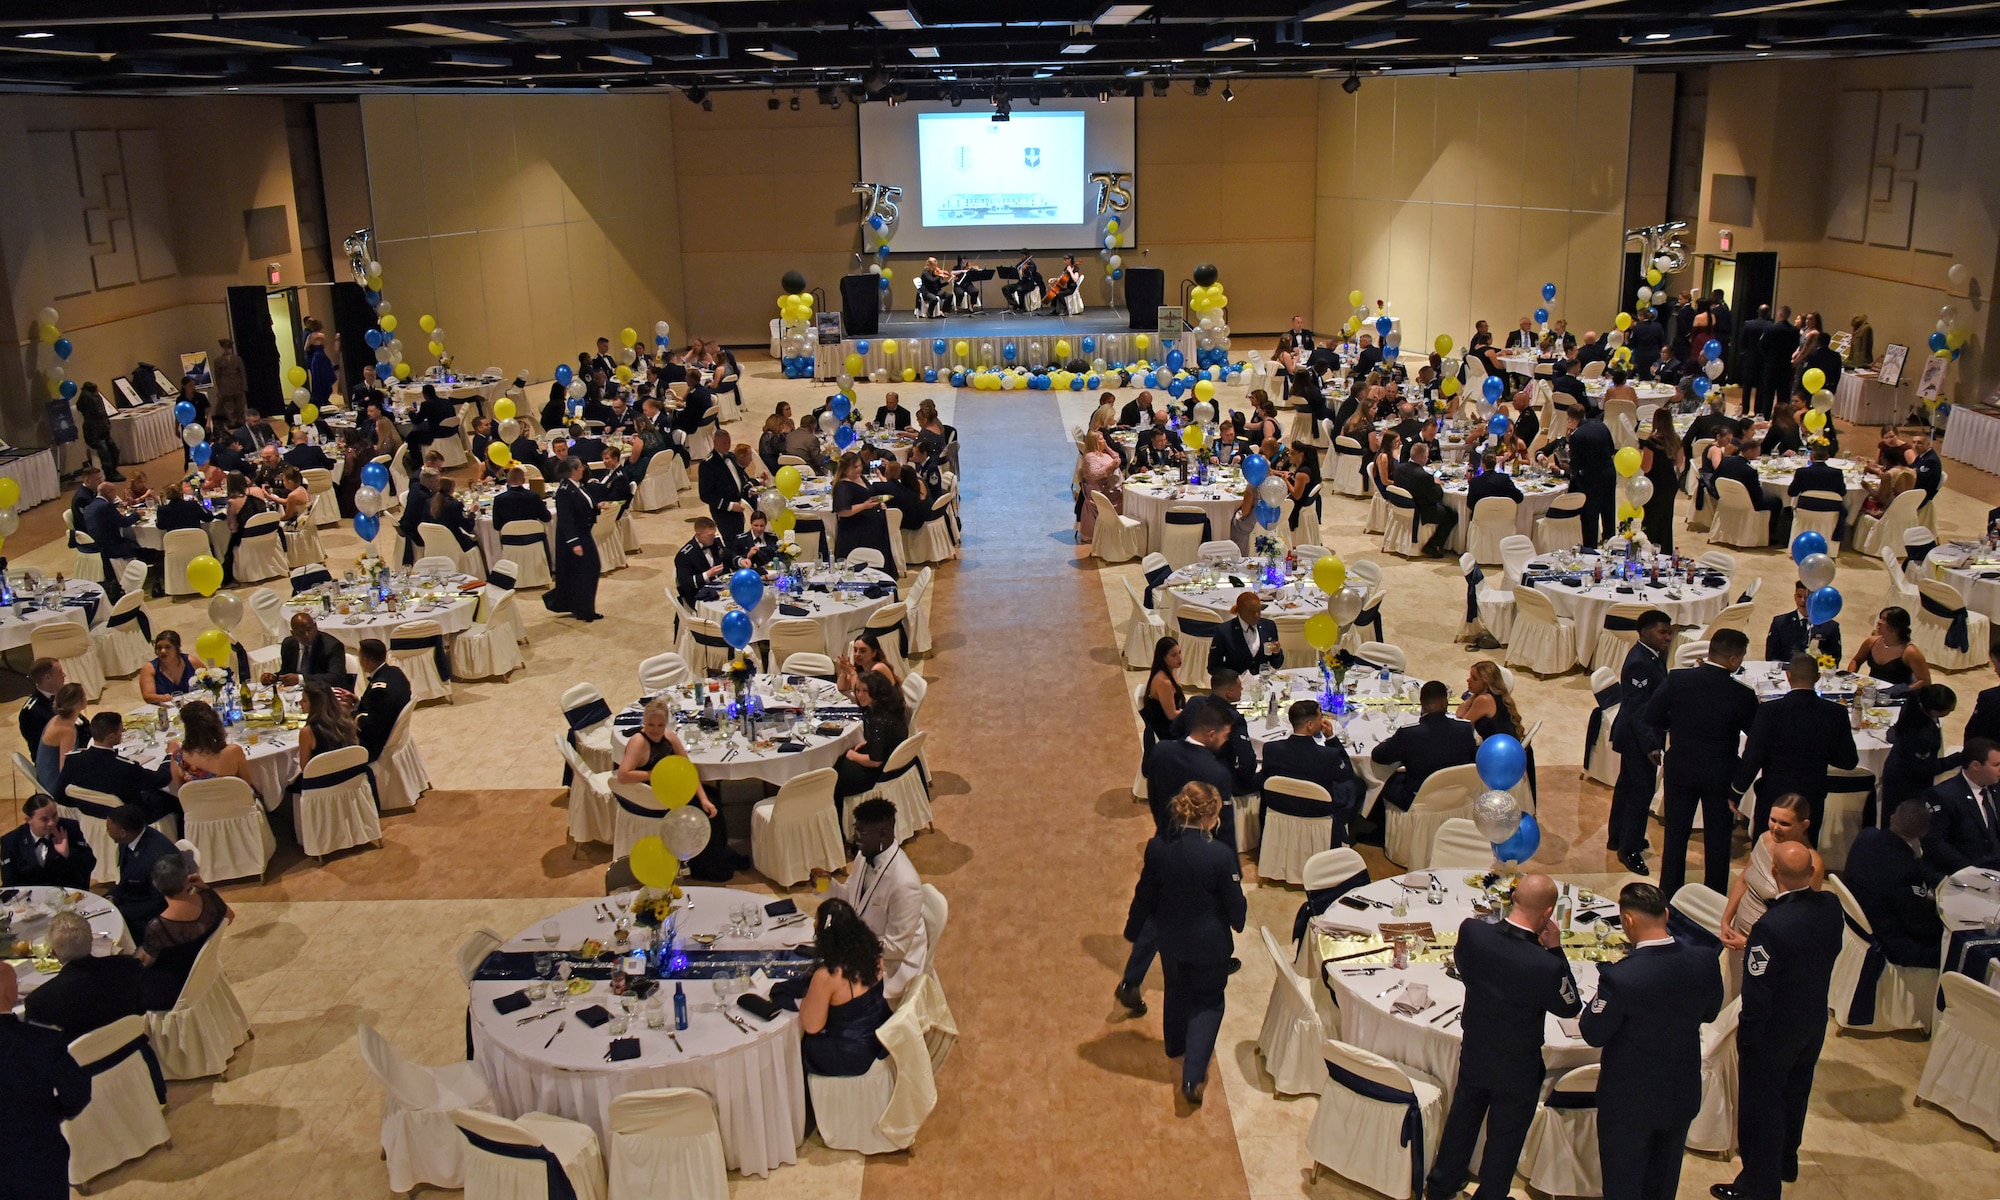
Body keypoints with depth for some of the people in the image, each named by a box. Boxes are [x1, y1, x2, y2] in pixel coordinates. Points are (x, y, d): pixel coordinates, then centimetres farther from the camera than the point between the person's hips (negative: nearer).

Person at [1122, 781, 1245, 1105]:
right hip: (1209, 943, -4)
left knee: (1177, 990, 29)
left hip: (1170, 938, 4)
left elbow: (1145, 896, -4)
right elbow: (1235, 904, -14)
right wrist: (1239, 921, 10)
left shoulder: (1157, 847, -16)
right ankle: (1193, 1076, 5)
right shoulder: (1221, 854, -27)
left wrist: (1133, 931, 13)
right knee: (1208, 1002, 15)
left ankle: (1177, 1046, 53)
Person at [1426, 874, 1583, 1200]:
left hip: (1473, 1056, 5)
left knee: (1463, 1117, 28)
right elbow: (1570, 1007, -15)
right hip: (1517, 1067, -4)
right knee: (1505, 1136, 20)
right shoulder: (1545, 965, -35)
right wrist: (1555, 949, -16)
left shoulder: (1471, 931, -23)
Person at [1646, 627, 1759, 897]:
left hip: (1680, 770, 2)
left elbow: (1652, 716, -8)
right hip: (1720, 775, -2)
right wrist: (1755, 706, 14)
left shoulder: (1678, 679, -14)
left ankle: (1669, 895, 23)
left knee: (1676, 835, 14)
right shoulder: (1742, 695, -18)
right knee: (1717, 840, 13)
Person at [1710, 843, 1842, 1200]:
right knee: (1795, 1092, 28)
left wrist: (1747, 1034, -11)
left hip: (1774, 1032, -7)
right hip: (1814, 1022, 7)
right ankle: (1786, 1161, 49)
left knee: (1761, 1107, 12)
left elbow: (1757, 994, -27)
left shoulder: (1771, 927, -35)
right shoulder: (1830, 906, -15)